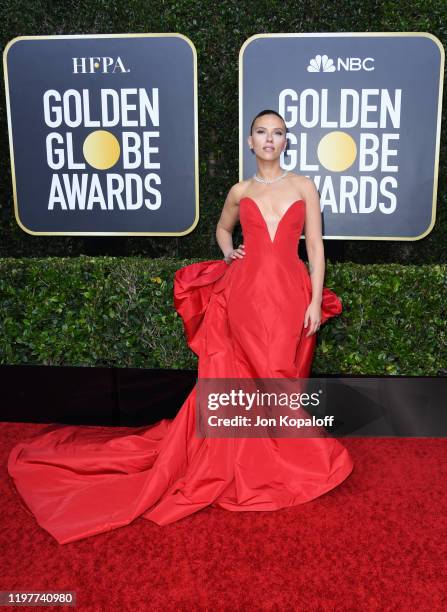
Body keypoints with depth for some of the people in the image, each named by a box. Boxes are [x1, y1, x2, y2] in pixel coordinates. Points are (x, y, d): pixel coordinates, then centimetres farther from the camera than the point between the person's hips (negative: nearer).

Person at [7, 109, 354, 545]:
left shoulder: (303, 186, 6)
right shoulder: (240, 191, 10)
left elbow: (315, 247, 3)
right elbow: (222, 228, 30)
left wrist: (315, 302, -3)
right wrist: (228, 254, 9)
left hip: (291, 295, 0)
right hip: (244, 293, 0)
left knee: (281, 380, 6)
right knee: (238, 379, 2)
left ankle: (275, 457, 26)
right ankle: (244, 462, 19)